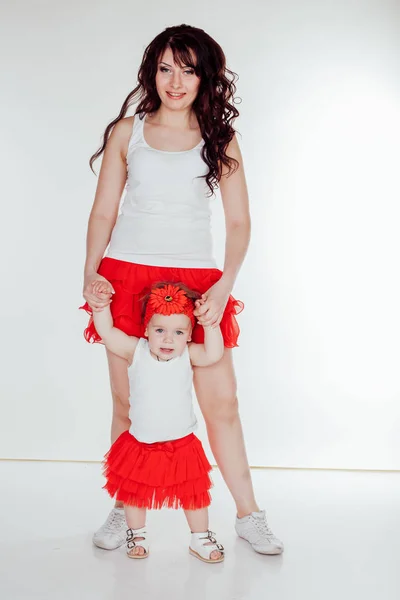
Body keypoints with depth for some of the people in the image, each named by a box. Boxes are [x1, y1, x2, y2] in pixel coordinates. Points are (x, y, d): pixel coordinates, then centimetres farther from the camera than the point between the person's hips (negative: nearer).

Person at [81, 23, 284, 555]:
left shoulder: (220, 138, 8)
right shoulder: (126, 132, 10)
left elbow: (239, 222, 5)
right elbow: (103, 212, 9)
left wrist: (225, 284, -9)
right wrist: (90, 274, -5)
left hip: (197, 281, 0)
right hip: (127, 276, 1)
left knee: (221, 402, -1)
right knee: (127, 402, 5)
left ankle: (248, 515, 15)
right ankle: (125, 508, 22)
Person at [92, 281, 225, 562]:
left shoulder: (188, 354, -11)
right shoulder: (136, 351, -12)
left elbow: (214, 354, -28)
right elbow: (106, 331, -16)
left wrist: (210, 322, -32)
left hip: (182, 445, 0)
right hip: (140, 445, 0)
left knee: (194, 493, 11)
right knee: (134, 494, 16)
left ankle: (200, 538, 31)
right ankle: (137, 535, 39)